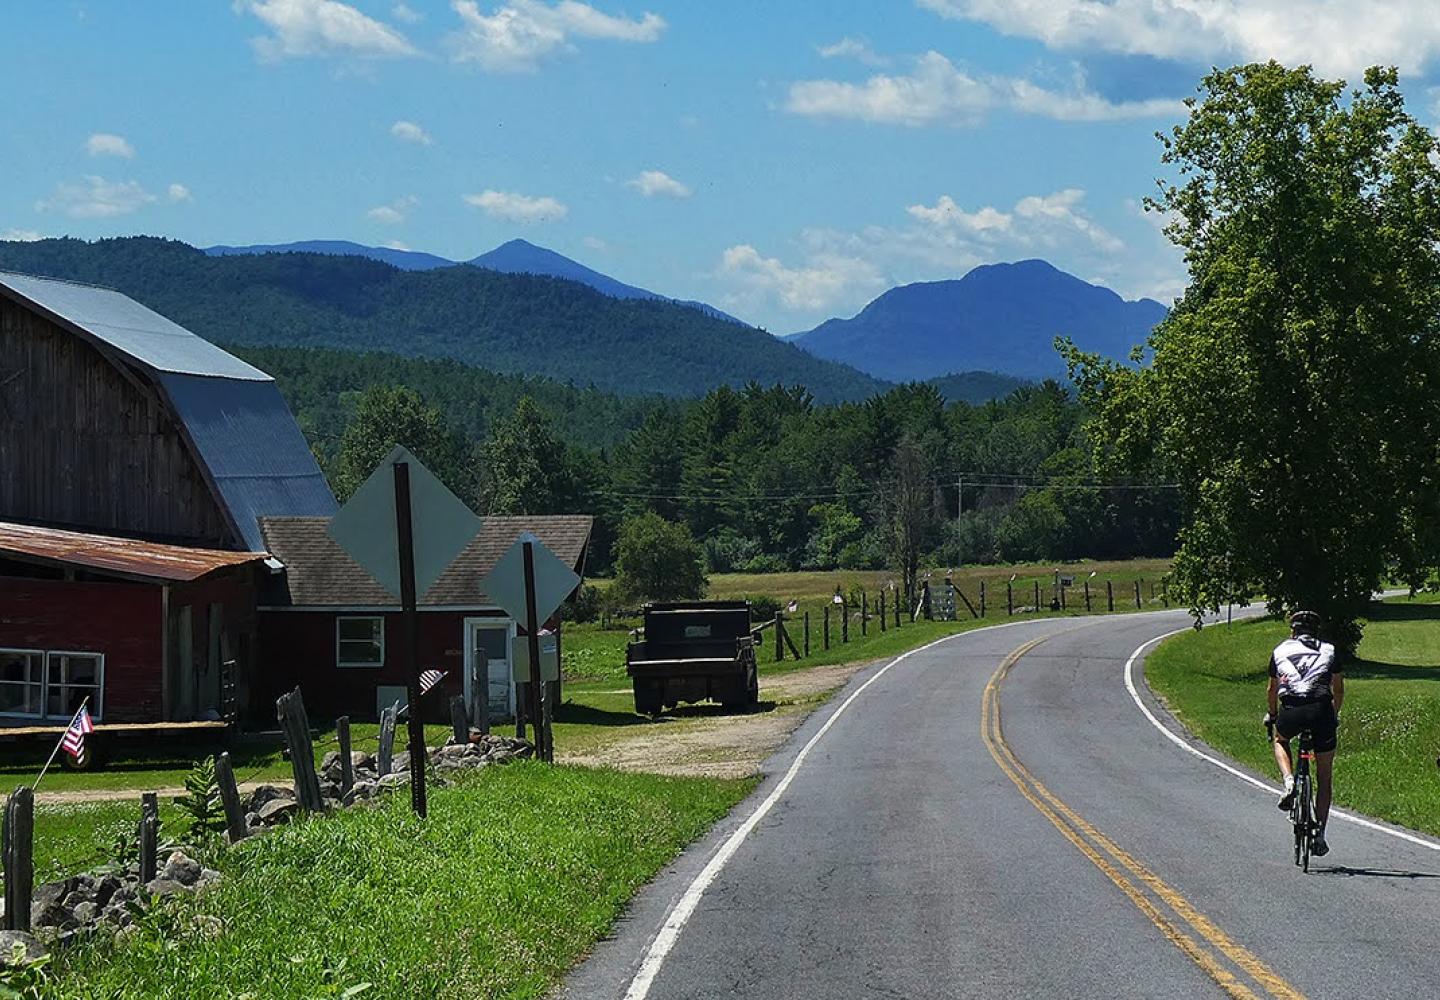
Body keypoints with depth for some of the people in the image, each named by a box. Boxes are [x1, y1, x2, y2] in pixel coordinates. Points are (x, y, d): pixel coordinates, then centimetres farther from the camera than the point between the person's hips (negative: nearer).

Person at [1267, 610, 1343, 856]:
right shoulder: (1329, 651, 22)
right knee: (1324, 777, 15)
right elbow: (1339, 690, 28)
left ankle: (1288, 781, 7)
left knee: (1280, 741, 35)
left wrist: (1273, 715, 47)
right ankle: (1320, 834, 11)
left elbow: (1272, 691, 30)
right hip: (1322, 710, 0)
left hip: (1291, 711, 0)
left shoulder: (1280, 650, 22)